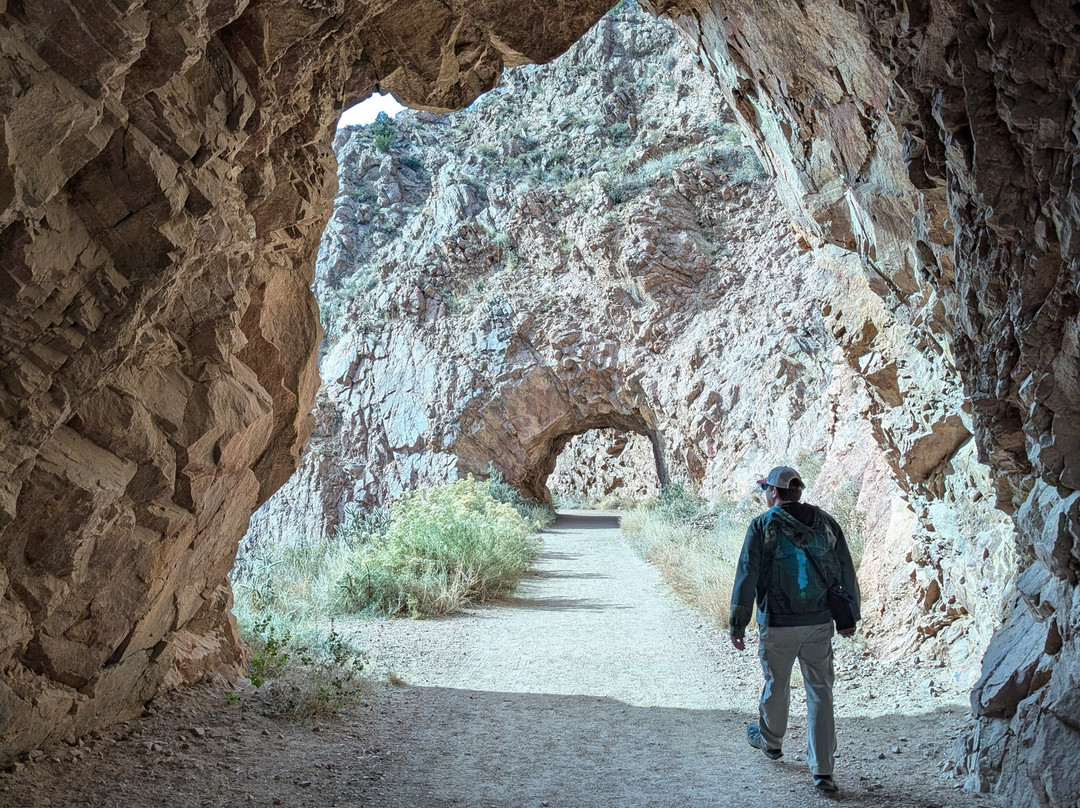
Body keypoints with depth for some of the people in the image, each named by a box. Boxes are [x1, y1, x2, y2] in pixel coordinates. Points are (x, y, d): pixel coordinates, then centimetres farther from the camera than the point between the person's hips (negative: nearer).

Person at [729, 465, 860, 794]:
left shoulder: (762, 526, -8)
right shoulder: (826, 523, 3)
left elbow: (746, 578, -9)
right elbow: (846, 572, 8)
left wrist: (737, 624, -2)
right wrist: (849, 616, 19)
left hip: (778, 625, -2)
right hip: (820, 624, 2)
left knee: (777, 685, 18)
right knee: (820, 693, 5)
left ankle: (771, 741, 43)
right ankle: (823, 771, 3)